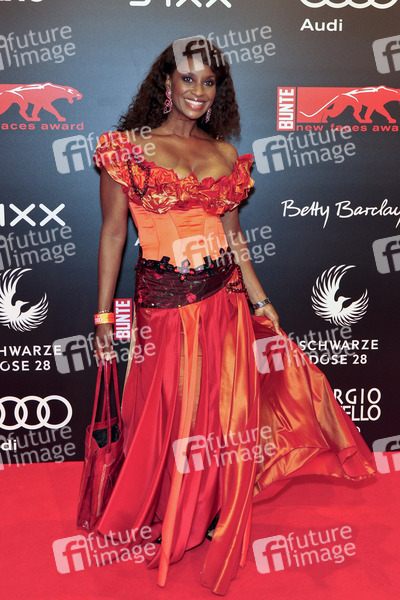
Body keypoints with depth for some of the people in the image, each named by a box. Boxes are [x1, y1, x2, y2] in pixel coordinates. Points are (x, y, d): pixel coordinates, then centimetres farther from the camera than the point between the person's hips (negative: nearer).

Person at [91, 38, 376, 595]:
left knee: (226, 414, 12)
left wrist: (260, 300, 7)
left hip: (225, 299, 4)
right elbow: (113, 232, -3)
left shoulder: (226, 155, 9)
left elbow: (233, 235, 11)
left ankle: (216, 521, 38)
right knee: (171, 419, 9)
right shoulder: (129, 147, -2)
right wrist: (104, 314, -5)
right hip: (164, 303, -3)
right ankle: (169, 525, 37)